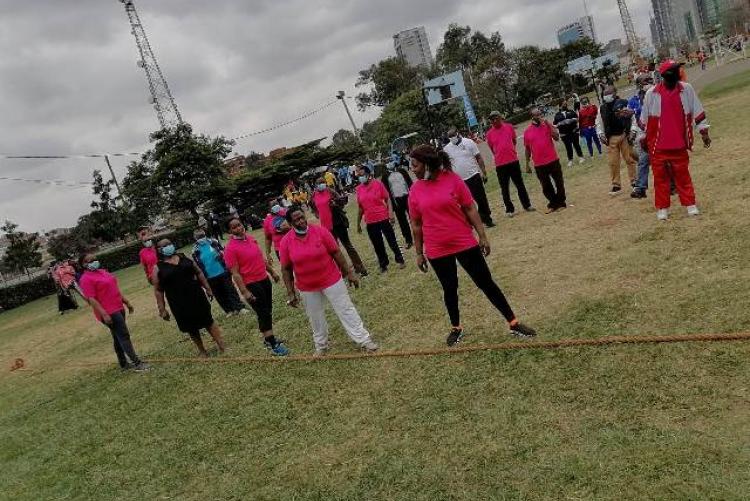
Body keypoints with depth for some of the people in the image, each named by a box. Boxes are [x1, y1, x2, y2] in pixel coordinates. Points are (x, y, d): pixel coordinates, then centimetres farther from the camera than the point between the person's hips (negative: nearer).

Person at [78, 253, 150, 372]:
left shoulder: (102, 271, 13)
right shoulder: (86, 279, -13)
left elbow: (115, 289, 19)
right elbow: (91, 299, -19)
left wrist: (126, 302, 18)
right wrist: (104, 314, -25)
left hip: (118, 309, 9)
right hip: (108, 313, -9)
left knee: (118, 337, 15)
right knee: (124, 336, -8)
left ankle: (123, 363, 25)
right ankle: (137, 363, -5)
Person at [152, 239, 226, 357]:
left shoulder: (184, 258, 6)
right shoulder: (158, 268, -2)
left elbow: (198, 272, 12)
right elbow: (158, 290, -2)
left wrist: (207, 288, 9)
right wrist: (162, 309, -5)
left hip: (197, 296, 2)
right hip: (179, 303, -2)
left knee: (208, 320, 4)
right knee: (191, 328, 9)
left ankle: (221, 345, 10)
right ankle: (202, 351, 22)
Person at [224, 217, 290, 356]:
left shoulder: (250, 238, 4)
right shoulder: (231, 249, -18)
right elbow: (235, 273, -19)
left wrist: (272, 272, 21)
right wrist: (244, 292, -23)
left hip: (264, 279, 8)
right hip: (251, 285, -8)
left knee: (268, 311, 16)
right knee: (263, 314, -3)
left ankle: (268, 338, 32)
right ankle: (272, 345, 7)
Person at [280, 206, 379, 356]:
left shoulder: (320, 231, -13)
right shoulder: (286, 242, -10)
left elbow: (336, 253, -6)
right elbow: (285, 269, -2)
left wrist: (349, 273, -3)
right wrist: (290, 293, -3)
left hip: (331, 280, -1)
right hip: (307, 287, 2)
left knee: (346, 310, 6)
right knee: (315, 318, 16)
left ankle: (364, 340, 16)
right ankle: (321, 346, 35)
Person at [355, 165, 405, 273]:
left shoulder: (378, 184, -7)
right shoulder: (358, 189, 2)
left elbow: (387, 199, -5)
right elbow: (361, 207, 10)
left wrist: (391, 213, -17)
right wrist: (358, 223, 12)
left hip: (383, 218, -3)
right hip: (370, 222, 3)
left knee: (392, 240, 7)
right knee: (377, 245, 12)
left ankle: (399, 260, 25)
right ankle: (383, 264, 26)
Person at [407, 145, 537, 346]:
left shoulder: (452, 179, -8)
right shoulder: (415, 191, -2)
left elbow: (470, 210, -3)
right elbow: (416, 225, 5)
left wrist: (482, 236, -4)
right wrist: (419, 253, 8)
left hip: (465, 244, -1)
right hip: (437, 251, 2)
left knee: (487, 283, 5)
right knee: (449, 289, 15)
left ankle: (513, 323, 15)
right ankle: (456, 328, 34)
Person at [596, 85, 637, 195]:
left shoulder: (624, 104, -3)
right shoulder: (602, 108, 7)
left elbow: (633, 118, -1)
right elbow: (599, 123, 16)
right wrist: (601, 134, 2)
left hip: (624, 135, -3)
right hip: (611, 138, 3)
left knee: (630, 159, 2)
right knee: (613, 162, 2)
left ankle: (634, 181, 13)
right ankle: (616, 185, 11)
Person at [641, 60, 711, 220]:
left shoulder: (687, 89, 0)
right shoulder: (651, 94, -6)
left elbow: (697, 111, 4)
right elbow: (644, 118, 3)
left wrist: (704, 132, 4)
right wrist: (643, 138, 8)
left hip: (679, 142, 2)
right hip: (657, 144, -2)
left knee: (683, 174, 9)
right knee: (660, 176, 5)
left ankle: (690, 204, 17)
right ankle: (662, 208, 12)